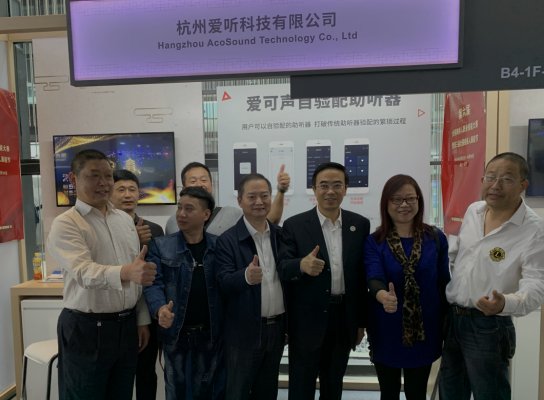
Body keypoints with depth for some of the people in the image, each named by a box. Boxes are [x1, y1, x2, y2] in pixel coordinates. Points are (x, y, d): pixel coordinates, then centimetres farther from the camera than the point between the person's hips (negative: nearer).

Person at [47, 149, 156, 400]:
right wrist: (126, 272, -45)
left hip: (127, 325, 5)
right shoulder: (65, 224, -11)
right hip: (87, 329, -5)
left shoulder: (125, 220, 7)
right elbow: (84, 272, -26)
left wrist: (142, 320, 9)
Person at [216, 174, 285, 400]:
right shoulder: (228, 241, -11)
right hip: (245, 333, -4)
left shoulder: (281, 235, 2)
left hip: (277, 330, 4)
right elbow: (224, 283, -19)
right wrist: (246, 276, -40)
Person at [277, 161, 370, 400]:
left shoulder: (360, 225, 0)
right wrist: (302, 265, -37)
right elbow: (282, 268, -15)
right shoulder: (295, 225, -9)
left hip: (344, 318, 3)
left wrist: (361, 322, 7)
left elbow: (362, 276, 4)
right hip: (307, 321, -3)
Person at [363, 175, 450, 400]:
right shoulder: (374, 242, -9)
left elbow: (444, 283, 2)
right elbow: (374, 278, -23)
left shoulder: (436, 238, -4)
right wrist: (383, 296, -45)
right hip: (386, 332, -1)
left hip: (424, 330, 1)